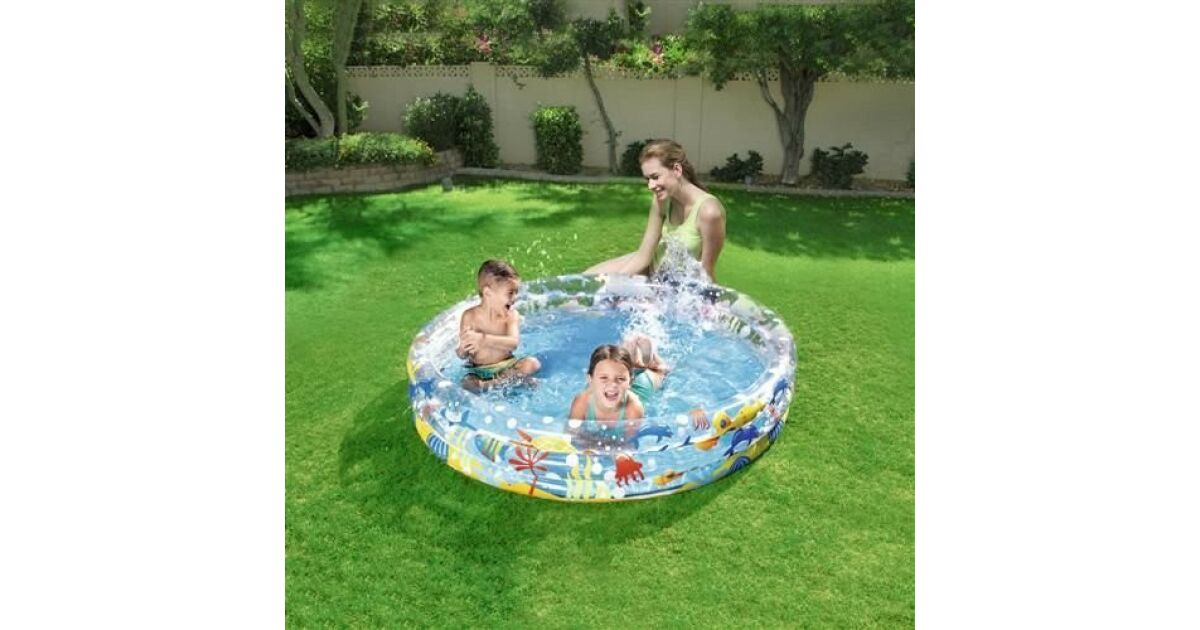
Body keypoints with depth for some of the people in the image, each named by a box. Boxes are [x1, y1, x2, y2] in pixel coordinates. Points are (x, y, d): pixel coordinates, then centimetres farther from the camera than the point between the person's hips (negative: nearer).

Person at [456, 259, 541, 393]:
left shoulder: (511, 315, -6)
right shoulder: (470, 316, -9)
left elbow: (513, 343, -25)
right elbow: (463, 355, -8)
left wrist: (483, 339, -36)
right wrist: (463, 349, -34)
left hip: (506, 365, 2)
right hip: (479, 370, -1)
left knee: (532, 363, -23)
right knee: (468, 383, -32)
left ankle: (489, 384, -18)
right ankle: (513, 380, -18)